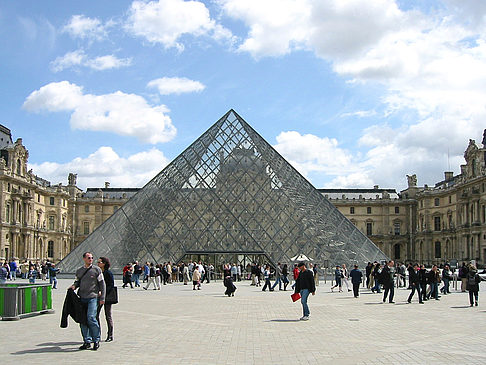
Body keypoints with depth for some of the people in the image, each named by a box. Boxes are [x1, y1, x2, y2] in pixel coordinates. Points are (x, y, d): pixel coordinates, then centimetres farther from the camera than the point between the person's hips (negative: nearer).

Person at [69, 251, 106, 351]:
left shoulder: (97, 270, 1)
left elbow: (102, 284, 2)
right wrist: (74, 286, 0)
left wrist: (102, 298, -2)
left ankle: (96, 340, -1)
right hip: (82, 298, 5)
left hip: (93, 298, -5)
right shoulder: (79, 271, 13)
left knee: (91, 318, -15)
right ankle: (87, 341, 14)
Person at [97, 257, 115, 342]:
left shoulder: (108, 273, -9)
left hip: (107, 297, -6)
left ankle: (110, 336, 12)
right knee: (95, 315, 2)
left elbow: (111, 285, -14)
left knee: (108, 316, 2)